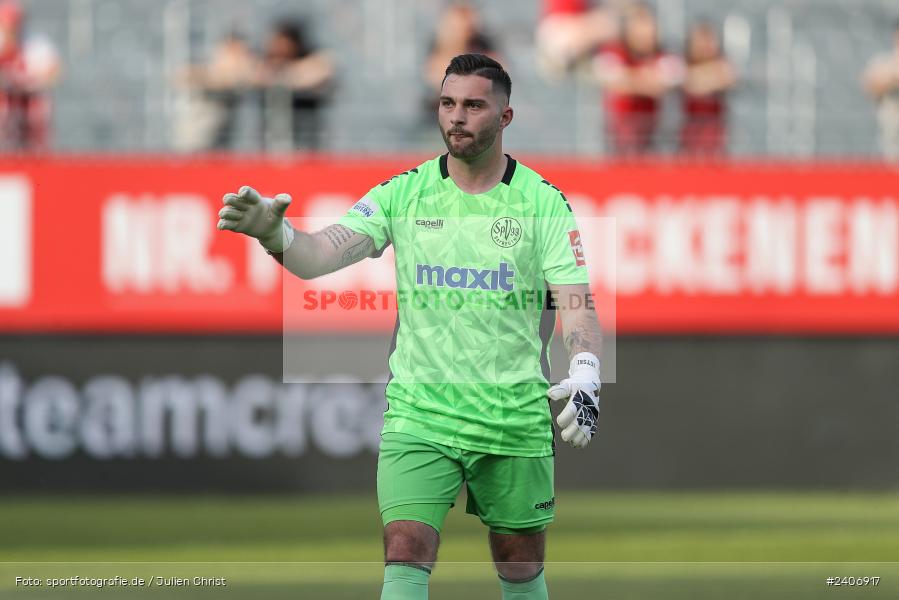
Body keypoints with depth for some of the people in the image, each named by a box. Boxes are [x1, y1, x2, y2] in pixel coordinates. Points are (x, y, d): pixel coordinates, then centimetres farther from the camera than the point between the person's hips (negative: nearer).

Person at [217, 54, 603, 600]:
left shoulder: (544, 203, -1)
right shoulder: (403, 194, 1)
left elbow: (576, 303, -6)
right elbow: (323, 254, -10)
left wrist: (586, 378, -25)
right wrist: (273, 232, -32)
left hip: (515, 416, 0)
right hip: (419, 409, 0)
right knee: (406, 553, -15)